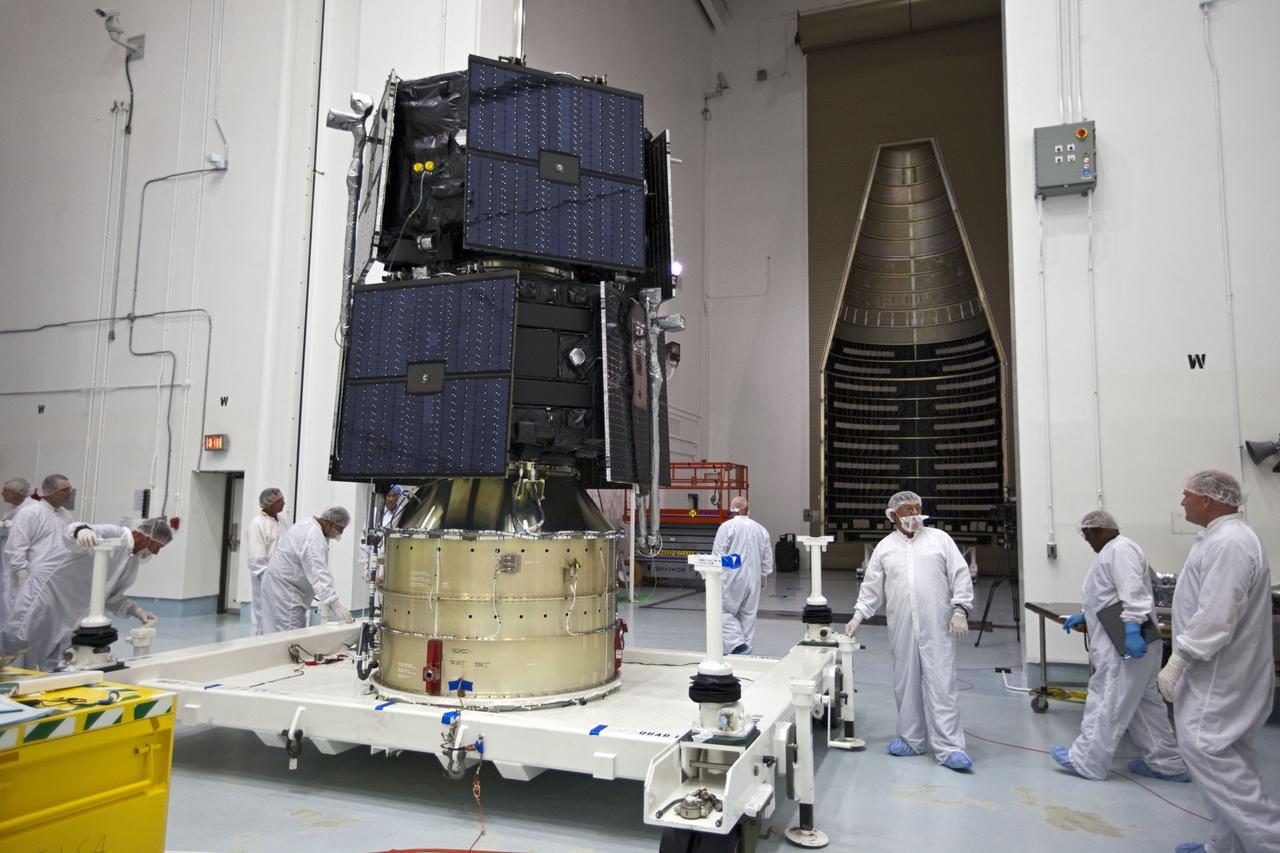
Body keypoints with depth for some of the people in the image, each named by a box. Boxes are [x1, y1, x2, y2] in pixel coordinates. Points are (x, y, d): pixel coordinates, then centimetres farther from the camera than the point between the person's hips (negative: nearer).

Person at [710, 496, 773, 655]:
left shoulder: (727, 527, -8)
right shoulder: (760, 529, 8)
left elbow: (718, 554, -10)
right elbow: (767, 558, 13)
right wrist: (764, 578, 24)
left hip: (732, 578, -5)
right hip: (753, 578, 5)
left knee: (725, 612, 1)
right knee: (748, 614, 11)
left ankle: (737, 643, -13)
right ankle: (746, 646, 15)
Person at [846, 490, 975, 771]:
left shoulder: (940, 539, 6)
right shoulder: (884, 547, 11)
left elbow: (961, 576, 3)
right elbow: (872, 587, 13)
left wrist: (960, 610, -5)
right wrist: (858, 615, 5)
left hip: (937, 625, -2)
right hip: (901, 627, 2)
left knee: (941, 683, -5)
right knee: (906, 683, 8)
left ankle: (949, 748, -1)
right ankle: (911, 739, 21)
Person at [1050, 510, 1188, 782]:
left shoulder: (1119, 549, -14)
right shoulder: (1113, 550, 19)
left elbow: (1132, 592, -26)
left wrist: (1132, 629, -32)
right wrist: (1085, 616, 25)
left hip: (1127, 645, -11)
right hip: (1125, 641, 11)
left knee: (1107, 703, -4)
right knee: (1144, 702, 15)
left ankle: (1086, 762, 2)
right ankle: (1166, 763, 22)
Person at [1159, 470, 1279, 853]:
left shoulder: (1228, 543, -22)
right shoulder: (1226, 536, 12)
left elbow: (1215, 618, -28)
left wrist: (1176, 662, -21)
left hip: (1219, 674, -11)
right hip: (1220, 670, 11)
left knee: (1206, 749, -8)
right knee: (1227, 755, 14)